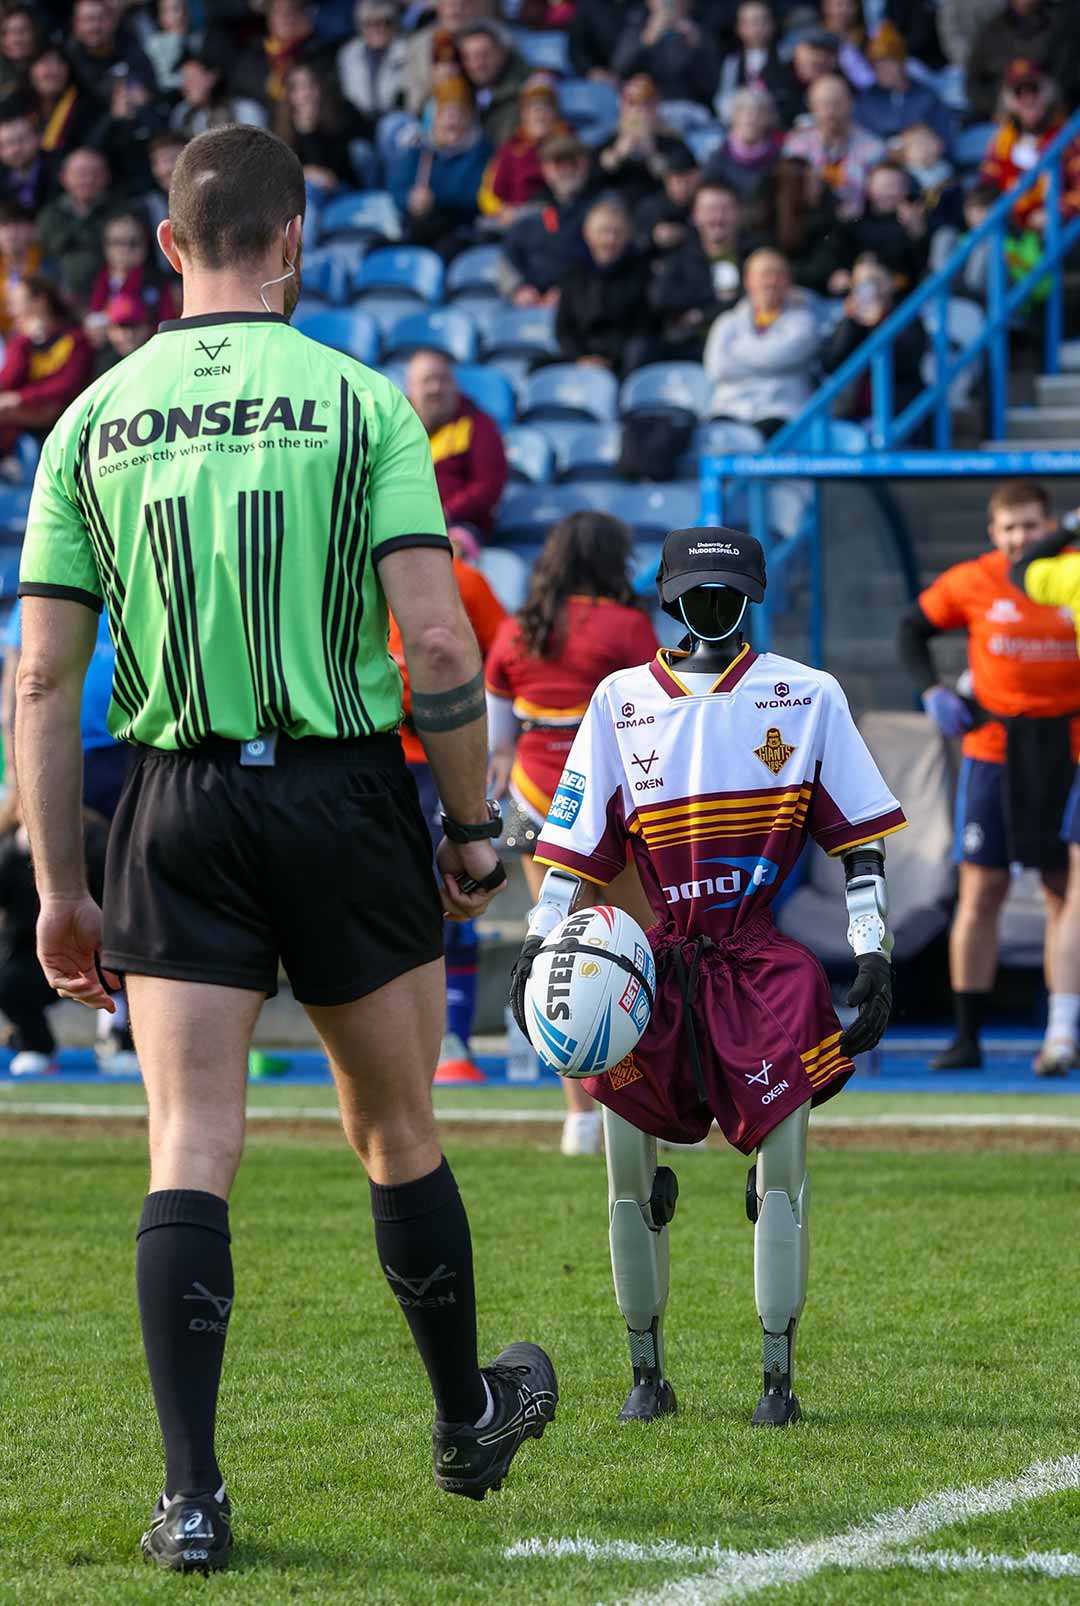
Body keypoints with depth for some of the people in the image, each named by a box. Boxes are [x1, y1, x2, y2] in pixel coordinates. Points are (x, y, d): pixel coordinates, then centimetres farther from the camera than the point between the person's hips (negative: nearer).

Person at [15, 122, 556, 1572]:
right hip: (344, 793, -1)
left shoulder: (93, 420, 2)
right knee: (395, 1130, 15)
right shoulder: (360, 400, -5)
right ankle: (469, 1418, 33)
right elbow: (439, 643, -11)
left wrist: (59, 888, 7)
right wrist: (477, 828, 1)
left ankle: (192, 1492, -10)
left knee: (189, 1153, -1)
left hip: (177, 810, 1)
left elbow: (43, 677, 1)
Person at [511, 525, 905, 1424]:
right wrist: (538, 947, -1)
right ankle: (648, 1374, 10)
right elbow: (576, 849, 10)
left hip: (765, 963, -1)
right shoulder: (621, 703, 8)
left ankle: (780, 1376, -1)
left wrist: (874, 956, 0)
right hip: (656, 962, 1)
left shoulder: (806, 698, 5)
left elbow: (861, 840, 7)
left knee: (782, 1159, -10)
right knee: (629, 1167, -4)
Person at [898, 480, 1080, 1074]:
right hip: (993, 750, 0)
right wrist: (931, 690, -1)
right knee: (980, 891, -1)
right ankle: (967, 1036, 3)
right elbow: (914, 628, 12)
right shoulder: (972, 583, -2)